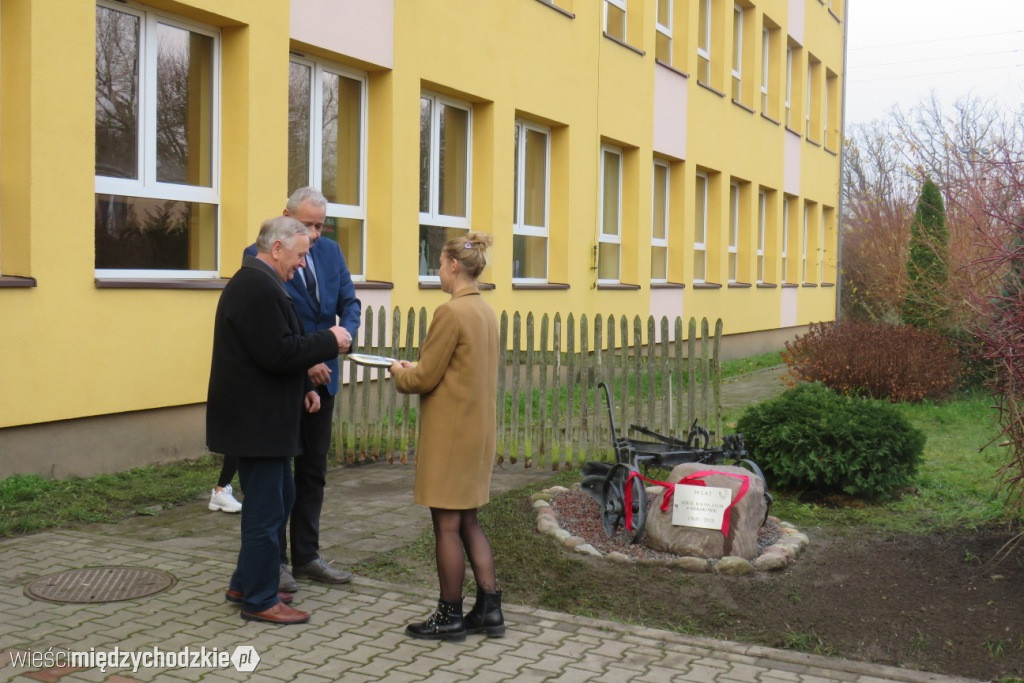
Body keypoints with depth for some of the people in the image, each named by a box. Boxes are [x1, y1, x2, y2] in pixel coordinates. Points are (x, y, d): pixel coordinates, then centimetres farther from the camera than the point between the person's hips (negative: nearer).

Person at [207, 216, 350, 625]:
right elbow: (279, 353, -26)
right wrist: (329, 341, -16)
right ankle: (259, 600, 12)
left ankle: (245, 583, 31)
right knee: (266, 510, 0)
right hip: (256, 421, -11)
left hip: (259, 417, 11)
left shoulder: (255, 282, 15)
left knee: (279, 497, 20)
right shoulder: (260, 288, -20)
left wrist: (303, 387, 13)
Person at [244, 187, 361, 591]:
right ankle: (275, 561, 17)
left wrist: (346, 333, -14)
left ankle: (307, 556, 24)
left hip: (321, 377, 6)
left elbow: (349, 301, 8)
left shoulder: (331, 251, 6)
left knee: (313, 471, 13)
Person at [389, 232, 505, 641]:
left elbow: (425, 378, -15)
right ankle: (489, 608, 19)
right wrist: (417, 368, 15)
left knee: (447, 524, 2)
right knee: (467, 521, 16)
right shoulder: (485, 312, 10)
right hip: (479, 429, 9)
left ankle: (450, 616, 13)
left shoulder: (450, 312, -17)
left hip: (449, 433, -9)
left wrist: (400, 373, 5)